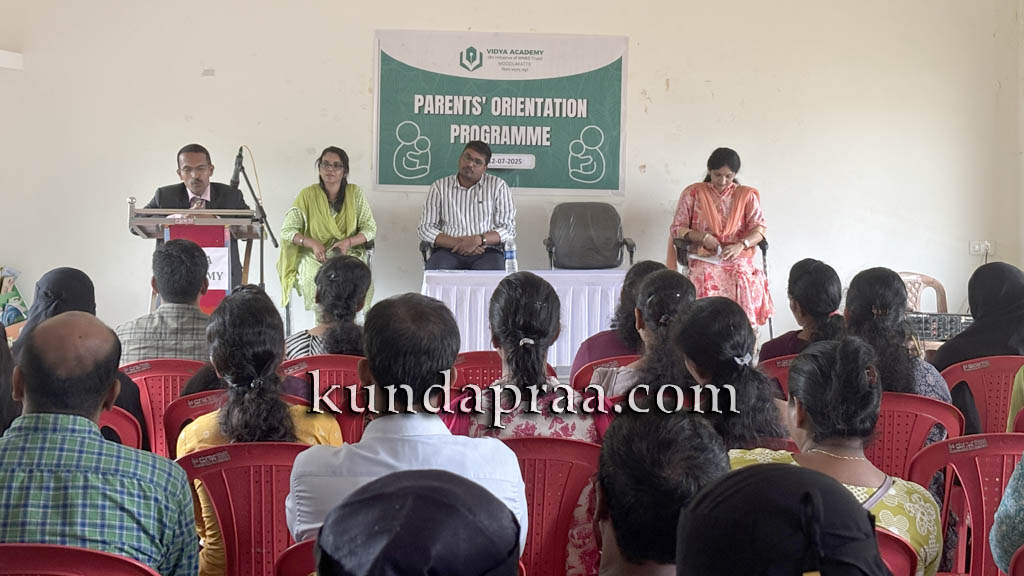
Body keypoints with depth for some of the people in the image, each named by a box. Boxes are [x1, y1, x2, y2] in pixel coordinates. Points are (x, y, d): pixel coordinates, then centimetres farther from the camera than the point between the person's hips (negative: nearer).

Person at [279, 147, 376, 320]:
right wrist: (312, 243, -16)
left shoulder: (355, 193, 5)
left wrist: (348, 242, -15)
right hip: (314, 257, -1)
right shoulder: (307, 195, 2)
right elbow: (287, 230, 2)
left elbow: (370, 228, 5)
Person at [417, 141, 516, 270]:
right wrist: (457, 243, -8)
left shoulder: (498, 186, 10)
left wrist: (478, 240, -12)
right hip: (449, 252, 0)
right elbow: (425, 228, 7)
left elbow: (508, 229, 6)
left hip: (486, 252, 0)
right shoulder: (439, 187, 13)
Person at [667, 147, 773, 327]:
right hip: (703, 258, -1)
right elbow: (677, 228, 11)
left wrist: (741, 245, -14)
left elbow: (759, 228, 6)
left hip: (738, 258, 1)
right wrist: (702, 236, -8)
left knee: (745, 285, -31)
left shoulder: (747, 195, 15)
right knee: (705, 281, -34)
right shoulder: (693, 193, 13)